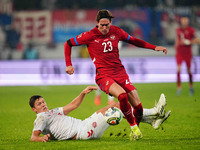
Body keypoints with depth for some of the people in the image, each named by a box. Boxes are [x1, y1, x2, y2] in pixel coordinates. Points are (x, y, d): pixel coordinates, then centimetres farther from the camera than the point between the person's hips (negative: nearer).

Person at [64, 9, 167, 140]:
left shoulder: (116, 31, 5)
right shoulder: (90, 36, -5)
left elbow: (133, 41, 21)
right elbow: (68, 44, 6)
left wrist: (154, 47, 16)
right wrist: (69, 65, 0)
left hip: (120, 73, 4)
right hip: (104, 76, -4)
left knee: (138, 106, -7)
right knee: (122, 95, -34)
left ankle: (135, 131, 23)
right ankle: (133, 127, -14)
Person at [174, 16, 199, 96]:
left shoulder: (191, 30, -6)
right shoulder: (178, 30, 4)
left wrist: (188, 42, -18)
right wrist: (176, 49, 16)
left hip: (188, 53, -2)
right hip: (179, 53, 2)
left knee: (189, 70, 7)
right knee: (178, 69, -12)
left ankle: (191, 86, 28)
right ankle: (179, 88, -10)